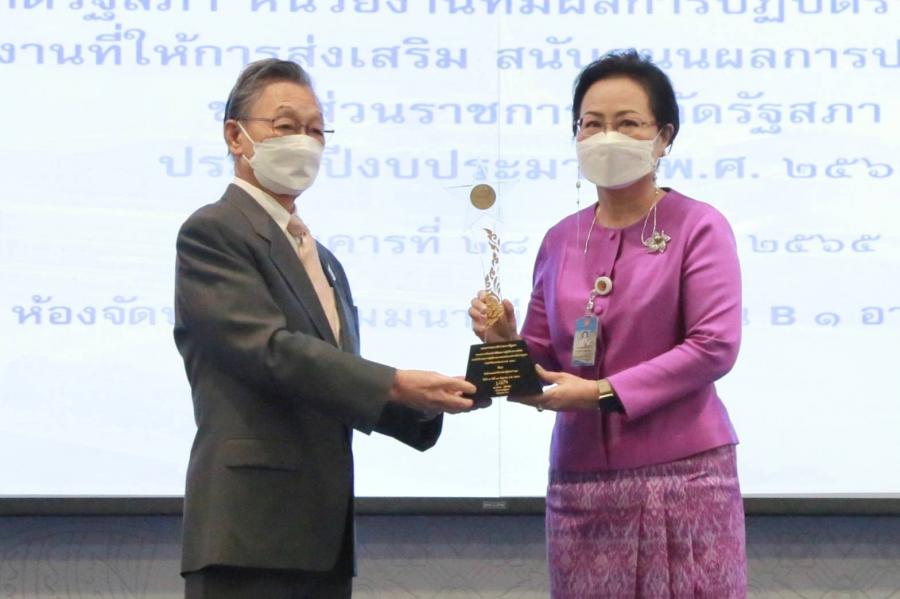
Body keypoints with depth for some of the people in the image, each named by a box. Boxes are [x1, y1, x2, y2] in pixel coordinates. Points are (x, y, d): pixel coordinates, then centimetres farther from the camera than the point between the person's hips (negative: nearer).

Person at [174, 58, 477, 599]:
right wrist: (395, 386, -22)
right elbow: (271, 350, -17)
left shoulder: (324, 262, 23)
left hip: (322, 538, 8)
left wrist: (422, 404, 0)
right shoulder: (212, 234, -4)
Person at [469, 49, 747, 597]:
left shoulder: (699, 227, -3)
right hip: (580, 478, 4)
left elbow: (715, 347, -13)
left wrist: (603, 392, -16)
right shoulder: (561, 240, 12)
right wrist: (504, 341, -6)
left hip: (682, 474, -4)